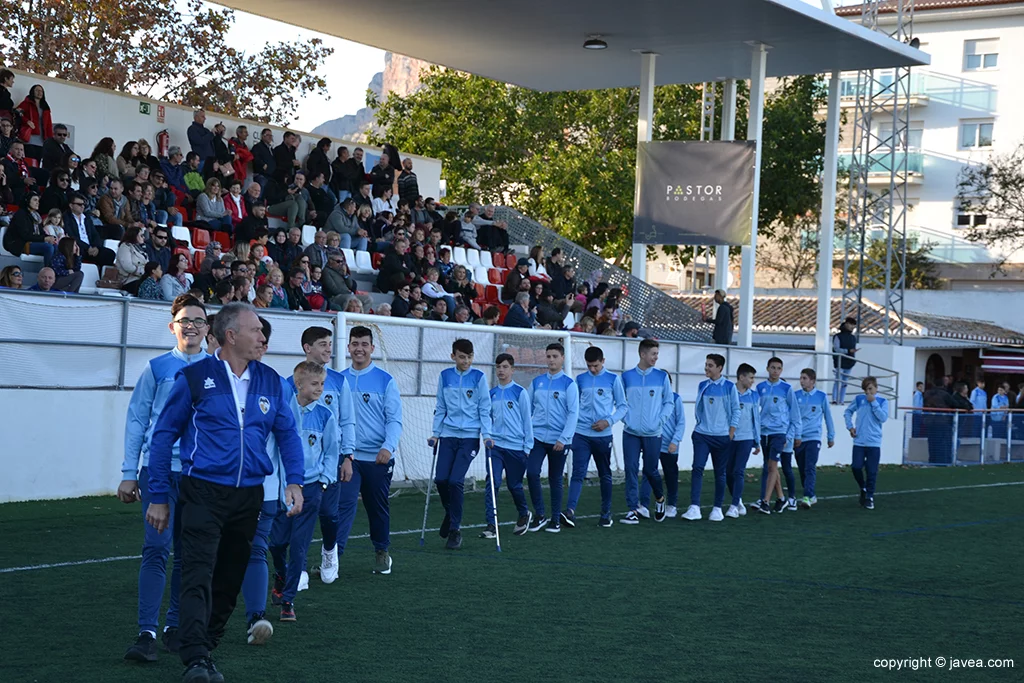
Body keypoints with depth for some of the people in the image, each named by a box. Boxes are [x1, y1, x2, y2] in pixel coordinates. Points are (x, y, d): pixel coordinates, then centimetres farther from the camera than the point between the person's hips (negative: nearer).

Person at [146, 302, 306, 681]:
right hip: (204, 493, -5)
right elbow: (163, 435, 0)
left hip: (249, 495, 5)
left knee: (229, 580, 12)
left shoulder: (270, 381, 7)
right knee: (198, 578, -13)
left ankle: (205, 646, 27)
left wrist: (294, 481, 0)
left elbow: (288, 433, 15)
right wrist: (159, 497, 0)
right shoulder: (195, 378, -5)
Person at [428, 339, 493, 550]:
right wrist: (435, 433, 10)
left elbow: (484, 409, 1)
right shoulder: (445, 376, 7)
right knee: (440, 479, -6)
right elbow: (440, 408, 14)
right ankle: (450, 513, 24)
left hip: (470, 436, -3)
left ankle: (455, 530, 0)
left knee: (456, 480, -12)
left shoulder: (478, 377, -1)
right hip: (448, 435, 3)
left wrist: (487, 435, -7)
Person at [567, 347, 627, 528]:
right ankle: (570, 512, -23)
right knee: (578, 473, -12)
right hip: (581, 434, 0)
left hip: (603, 435, 0)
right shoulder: (580, 379, 7)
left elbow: (623, 406, 4)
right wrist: (572, 423, 3)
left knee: (605, 475, 10)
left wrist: (609, 421, -10)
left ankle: (606, 513, 20)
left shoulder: (613, 379, 2)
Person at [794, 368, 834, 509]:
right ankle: (811, 496, 22)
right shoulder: (796, 396, 4)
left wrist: (831, 436, 13)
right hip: (798, 438, 3)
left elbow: (828, 417, 9)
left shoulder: (821, 396, 0)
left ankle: (807, 497, -22)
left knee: (810, 468, -15)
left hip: (813, 438, -3)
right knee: (802, 470, 8)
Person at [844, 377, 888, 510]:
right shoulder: (859, 399, 6)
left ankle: (870, 496, 8)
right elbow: (847, 412, 17)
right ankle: (863, 488, 22)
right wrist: (850, 426, 4)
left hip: (874, 443, -2)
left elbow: (883, 418, -12)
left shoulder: (882, 401, 1)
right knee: (856, 467, -4)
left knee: (872, 471, -2)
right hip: (859, 441, 2)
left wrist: (874, 402, -13)